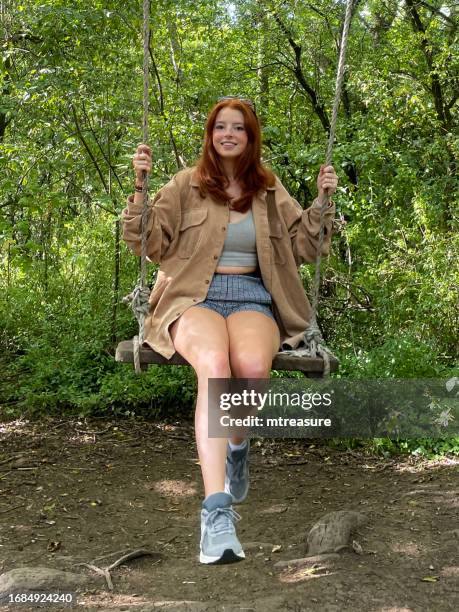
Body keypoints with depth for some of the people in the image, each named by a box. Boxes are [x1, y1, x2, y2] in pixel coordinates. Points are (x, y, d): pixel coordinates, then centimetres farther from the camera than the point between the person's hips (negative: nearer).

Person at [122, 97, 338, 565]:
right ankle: (216, 511, -42)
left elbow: (305, 248, 21)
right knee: (214, 365, -37)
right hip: (195, 297, -1)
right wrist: (140, 186, -5)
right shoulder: (187, 185, 12)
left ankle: (237, 446, 1)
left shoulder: (270, 192, 18)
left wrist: (323, 201, 8)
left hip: (251, 297, 2)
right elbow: (148, 244, 6)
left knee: (252, 365, -35)